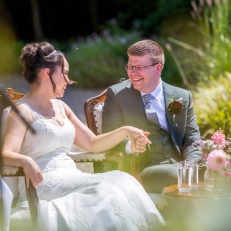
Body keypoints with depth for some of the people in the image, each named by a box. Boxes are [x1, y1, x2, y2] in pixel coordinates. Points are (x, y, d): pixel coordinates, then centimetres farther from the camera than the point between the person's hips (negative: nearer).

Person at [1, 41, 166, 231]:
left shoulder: (61, 108, 20)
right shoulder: (23, 111, -4)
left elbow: (93, 144, 24)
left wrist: (125, 131, 10)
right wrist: (25, 161, -40)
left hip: (70, 180, 7)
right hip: (43, 185, -7)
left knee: (120, 182, -21)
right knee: (104, 190, -30)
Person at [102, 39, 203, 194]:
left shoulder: (182, 97, 16)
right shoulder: (116, 94, 8)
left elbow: (192, 139, 12)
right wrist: (129, 145, -22)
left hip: (178, 165, 4)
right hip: (140, 170, -4)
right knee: (175, 175, -36)